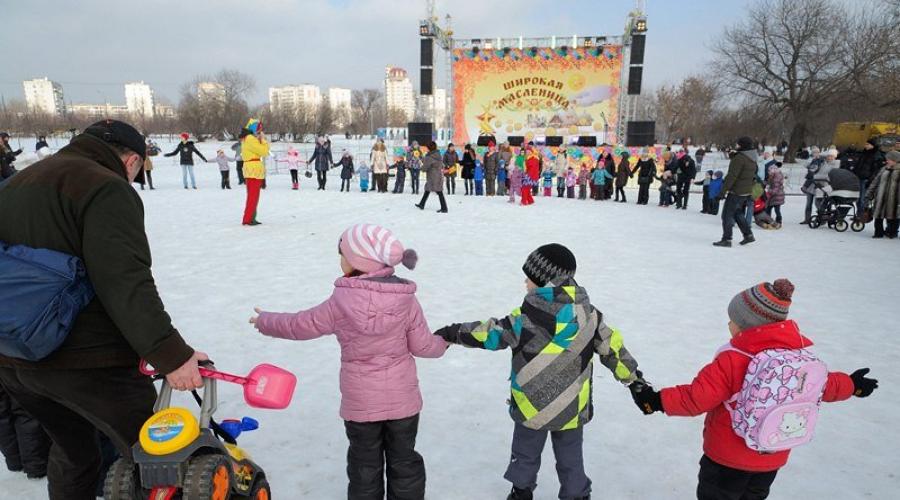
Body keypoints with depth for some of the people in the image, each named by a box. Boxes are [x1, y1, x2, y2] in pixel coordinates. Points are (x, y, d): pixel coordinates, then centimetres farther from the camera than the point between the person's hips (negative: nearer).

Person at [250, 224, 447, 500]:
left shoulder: (341, 302, -17)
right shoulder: (406, 299, -12)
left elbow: (299, 325, -4)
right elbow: (422, 345, -6)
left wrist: (264, 321, 14)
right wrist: (443, 343, 17)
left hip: (360, 403, -1)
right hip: (403, 400, 2)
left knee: (365, 466, 18)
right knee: (404, 462, 18)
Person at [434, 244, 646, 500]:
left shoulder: (528, 317, -24)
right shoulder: (587, 313, -7)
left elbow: (491, 334, -19)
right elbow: (612, 346, 1)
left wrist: (453, 332, -8)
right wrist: (635, 380, 15)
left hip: (533, 407, -3)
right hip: (573, 409, 4)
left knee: (525, 455, 21)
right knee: (570, 461, 21)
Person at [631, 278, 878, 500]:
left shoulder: (731, 361, -28)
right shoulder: (802, 357, -8)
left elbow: (697, 398, -29)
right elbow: (826, 386, 9)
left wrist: (658, 400, -19)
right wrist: (852, 384, 30)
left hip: (728, 458, -6)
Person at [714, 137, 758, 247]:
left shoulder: (739, 158, -18)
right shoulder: (752, 160, 12)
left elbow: (732, 176, -22)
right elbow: (752, 176, 19)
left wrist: (723, 191, -21)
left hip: (736, 192, -9)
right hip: (747, 192, 9)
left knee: (727, 214, -3)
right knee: (738, 214, 22)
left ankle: (726, 239, -2)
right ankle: (748, 235, 23)